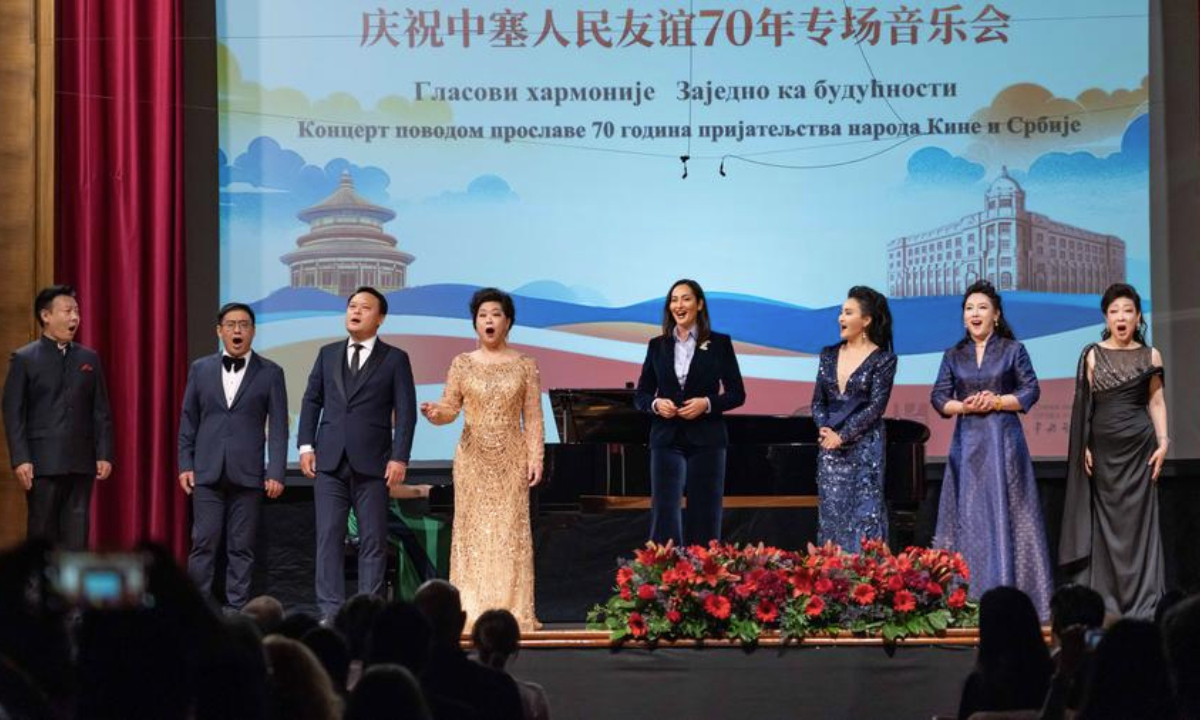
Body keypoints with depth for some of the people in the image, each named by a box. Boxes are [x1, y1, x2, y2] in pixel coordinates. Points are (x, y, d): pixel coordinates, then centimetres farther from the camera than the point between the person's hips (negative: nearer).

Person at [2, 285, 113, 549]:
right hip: (43, 464, -3)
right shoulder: (24, 359, 1)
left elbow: (101, 412, 11)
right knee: (42, 535, 1)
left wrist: (104, 454, 2)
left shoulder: (89, 358, 12)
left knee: (76, 535, 2)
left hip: (81, 463, 3)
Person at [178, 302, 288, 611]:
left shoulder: (270, 373, 4)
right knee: (203, 543, -2)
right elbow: (188, 421, 11)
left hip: (247, 473, -1)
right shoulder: (200, 369, 9)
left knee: (241, 547, 1)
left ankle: (236, 609, 6)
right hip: (207, 471, 1)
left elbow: (278, 426, 1)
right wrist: (185, 464, 4)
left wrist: (276, 472, -7)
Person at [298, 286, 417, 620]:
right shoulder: (328, 354, 14)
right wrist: (306, 445, 3)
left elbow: (405, 412, -1)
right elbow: (312, 401, 14)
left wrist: (399, 457, -9)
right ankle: (331, 612, 0)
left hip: (372, 463, -2)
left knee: (373, 541, 0)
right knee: (329, 537, -2)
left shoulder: (395, 359, 4)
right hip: (330, 460, 3)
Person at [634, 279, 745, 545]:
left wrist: (707, 403, -14)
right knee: (665, 513, -7)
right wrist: (656, 404, -11)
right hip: (667, 440, 1)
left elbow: (737, 393, 3)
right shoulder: (657, 346, 9)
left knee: (704, 514, 2)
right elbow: (640, 395, 11)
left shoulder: (719, 343, 3)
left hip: (706, 440, -1)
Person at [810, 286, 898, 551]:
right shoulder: (829, 355, 12)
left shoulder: (883, 359, -3)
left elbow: (876, 406, -9)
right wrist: (824, 428, -9)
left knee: (865, 514, -6)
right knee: (831, 514, 4)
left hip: (865, 447, -5)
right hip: (830, 449, 5)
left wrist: (842, 436, -14)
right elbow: (818, 400, 10)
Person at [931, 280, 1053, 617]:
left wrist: (997, 402, -13)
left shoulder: (1013, 350, 4)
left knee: (1004, 511, -6)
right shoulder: (953, 356, 12)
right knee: (969, 515, 0)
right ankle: (970, 599, 2)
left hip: (1003, 441, -3)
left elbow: (1030, 391, -1)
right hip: (967, 442, 3)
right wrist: (964, 406, -11)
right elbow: (938, 398, 7)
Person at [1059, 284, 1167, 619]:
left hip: (1138, 447, 0)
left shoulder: (1150, 356, 5)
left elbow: (1156, 402, 7)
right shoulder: (1092, 355, 3)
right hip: (1102, 447, 0)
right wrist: (1085, 448, -4)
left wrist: (1162, 441, -3)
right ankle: (1107, 600, 9)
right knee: (1105, 521, 3)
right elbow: (1085, 405, 2)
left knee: (1138, 520, 0)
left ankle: (1143, 601, 4)